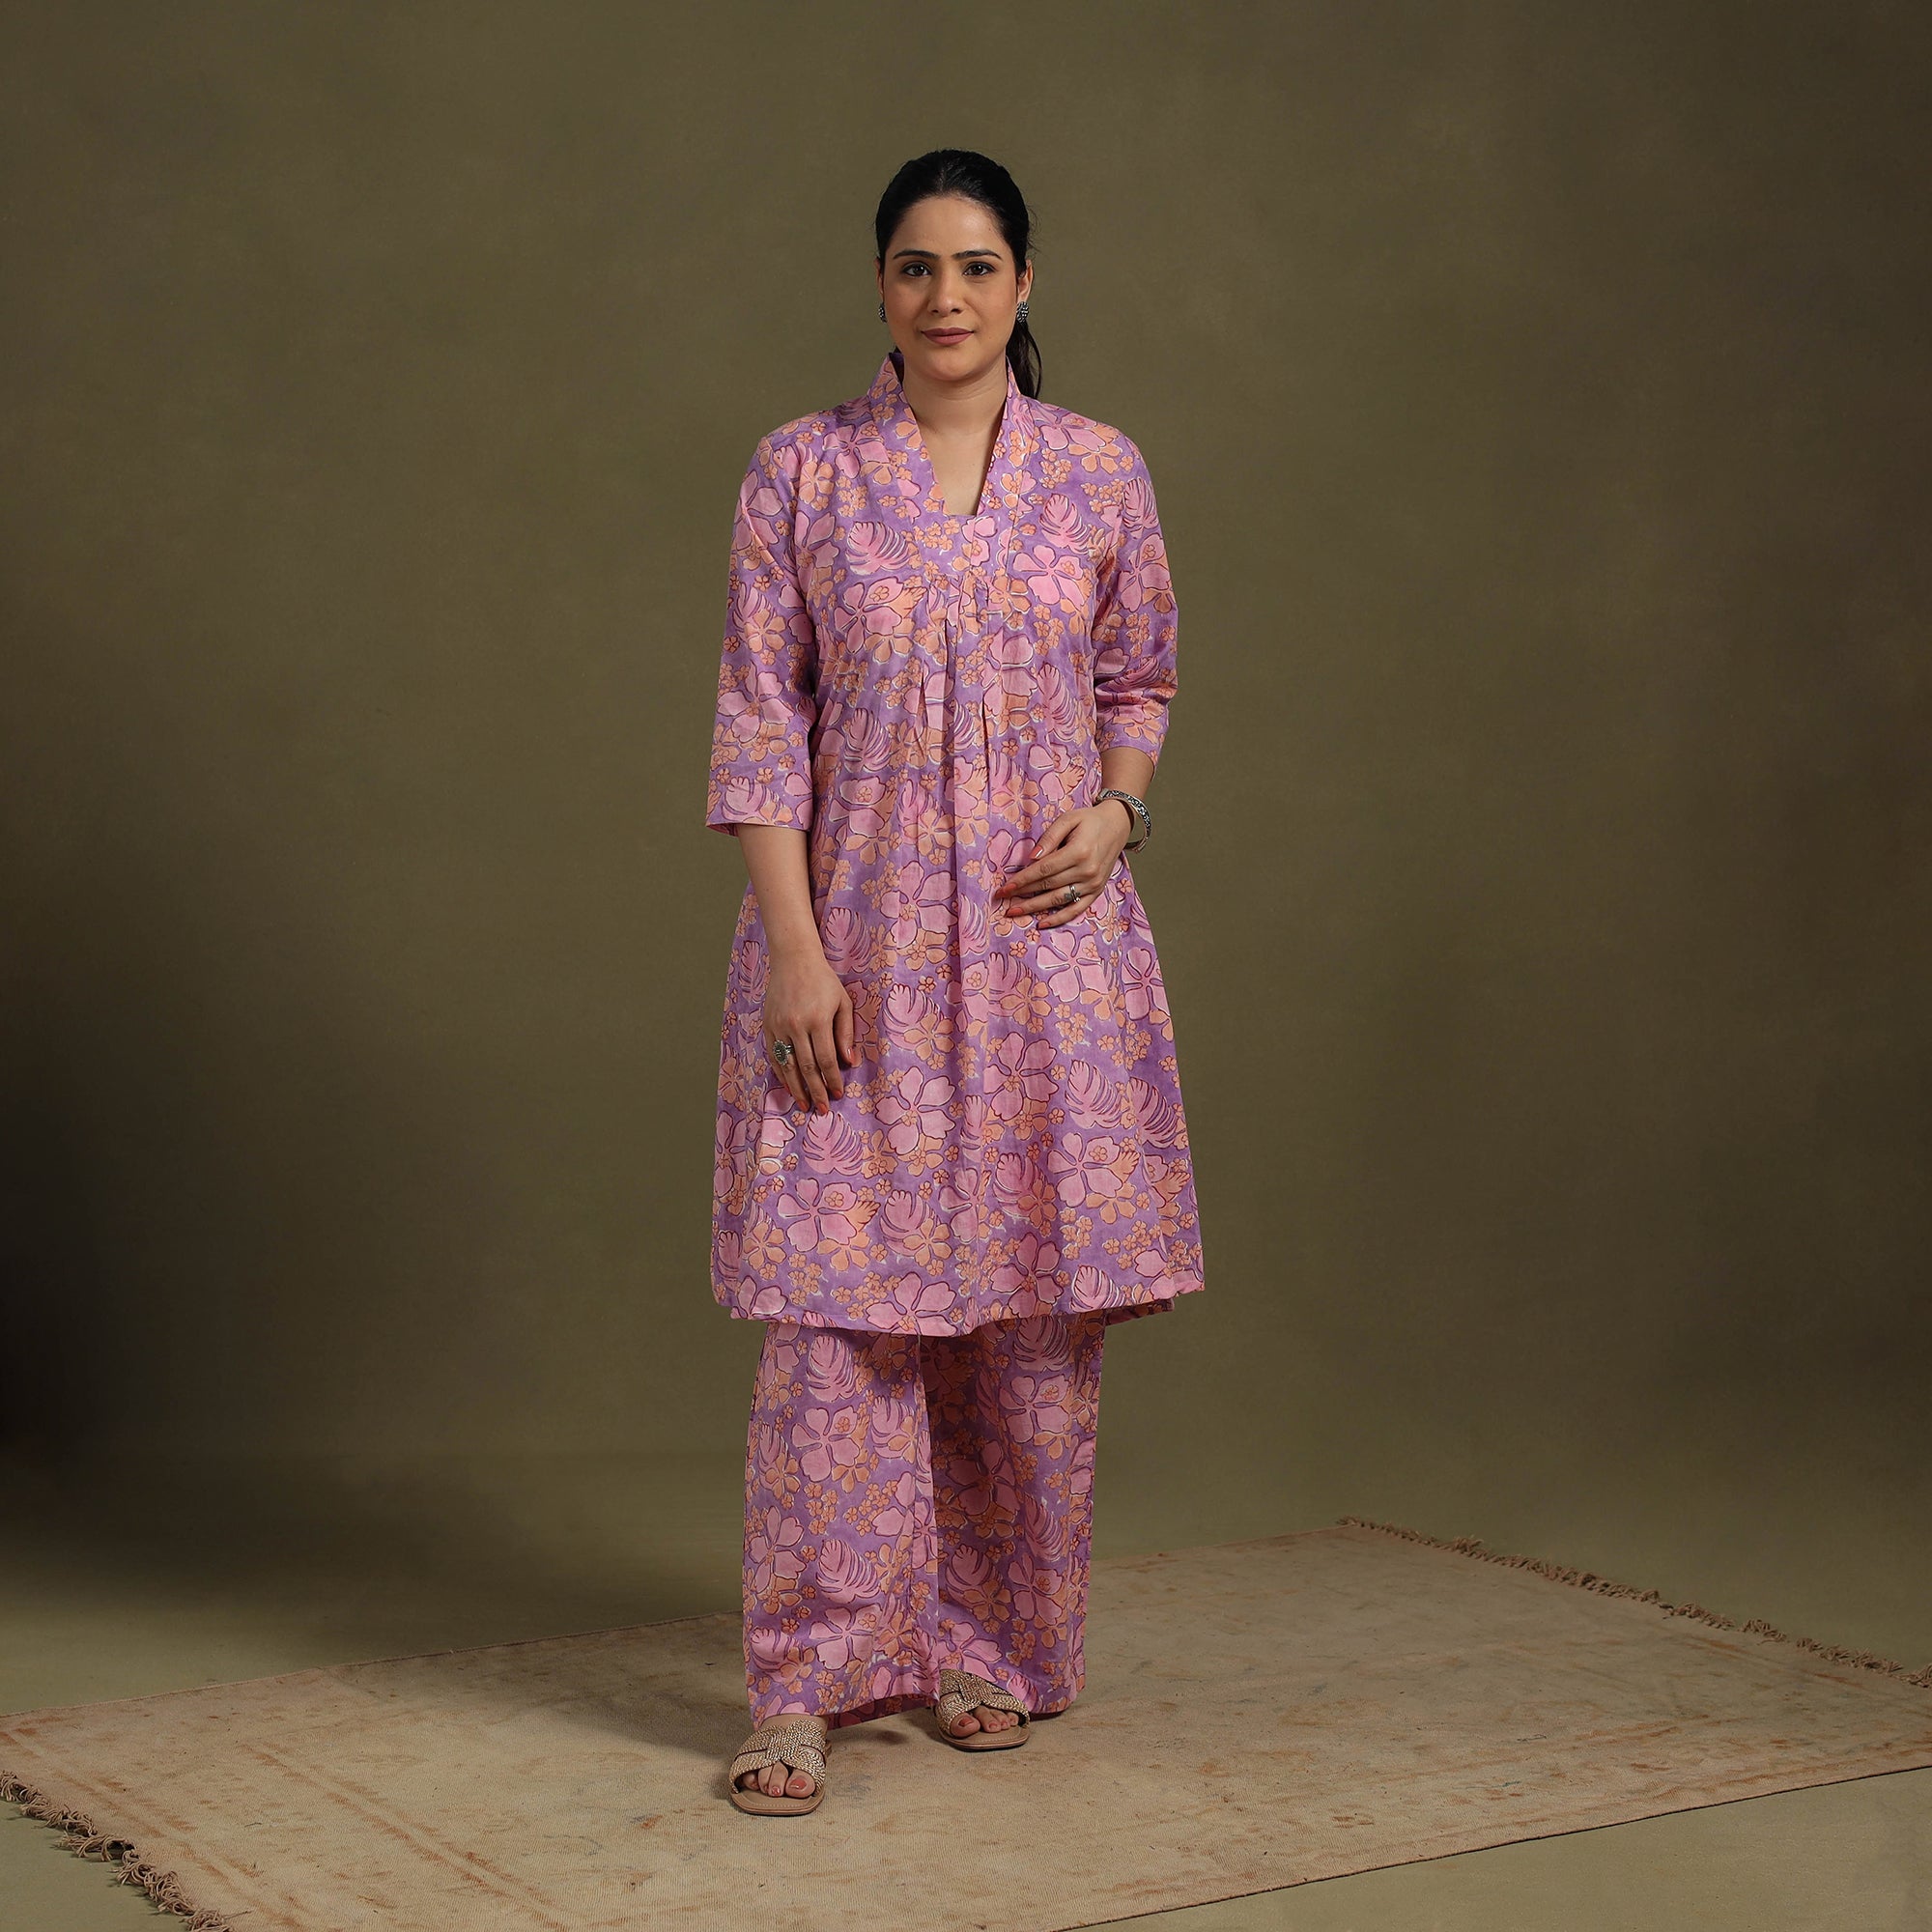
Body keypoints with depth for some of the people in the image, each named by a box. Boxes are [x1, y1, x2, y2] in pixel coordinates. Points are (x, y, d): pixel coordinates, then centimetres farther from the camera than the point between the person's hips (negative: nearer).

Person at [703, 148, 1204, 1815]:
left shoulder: (1102, 473, 5)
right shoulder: (803, 473, 0)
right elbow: (760, 723, -2)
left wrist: (1116, 813, -6)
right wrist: (792, 944, -10)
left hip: (1050, 934, 2)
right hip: (856, 942, -2)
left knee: (1038, 1309, 6)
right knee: (837, 1304, -4)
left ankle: (995, 1648, 22)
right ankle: (810, 1687, 5)